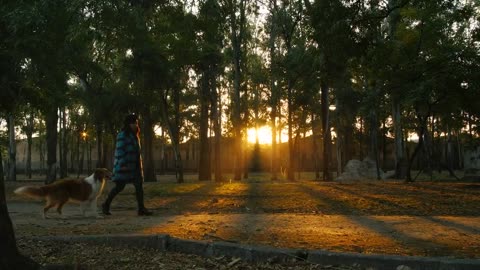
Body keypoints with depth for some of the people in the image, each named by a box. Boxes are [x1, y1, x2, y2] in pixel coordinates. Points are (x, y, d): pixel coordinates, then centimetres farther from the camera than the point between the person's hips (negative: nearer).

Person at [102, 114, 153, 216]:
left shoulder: (134, 135, 16)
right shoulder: (122, 135, -10)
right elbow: (119, 150, -17)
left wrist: (139, 165, 19)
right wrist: (123, 165, -23)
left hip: (134, 166, 8)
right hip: (124, 166, -8)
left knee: (139, 185, -2)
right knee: (119, 186, -2)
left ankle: (141, 209, -4)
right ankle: (106, 205, 15)